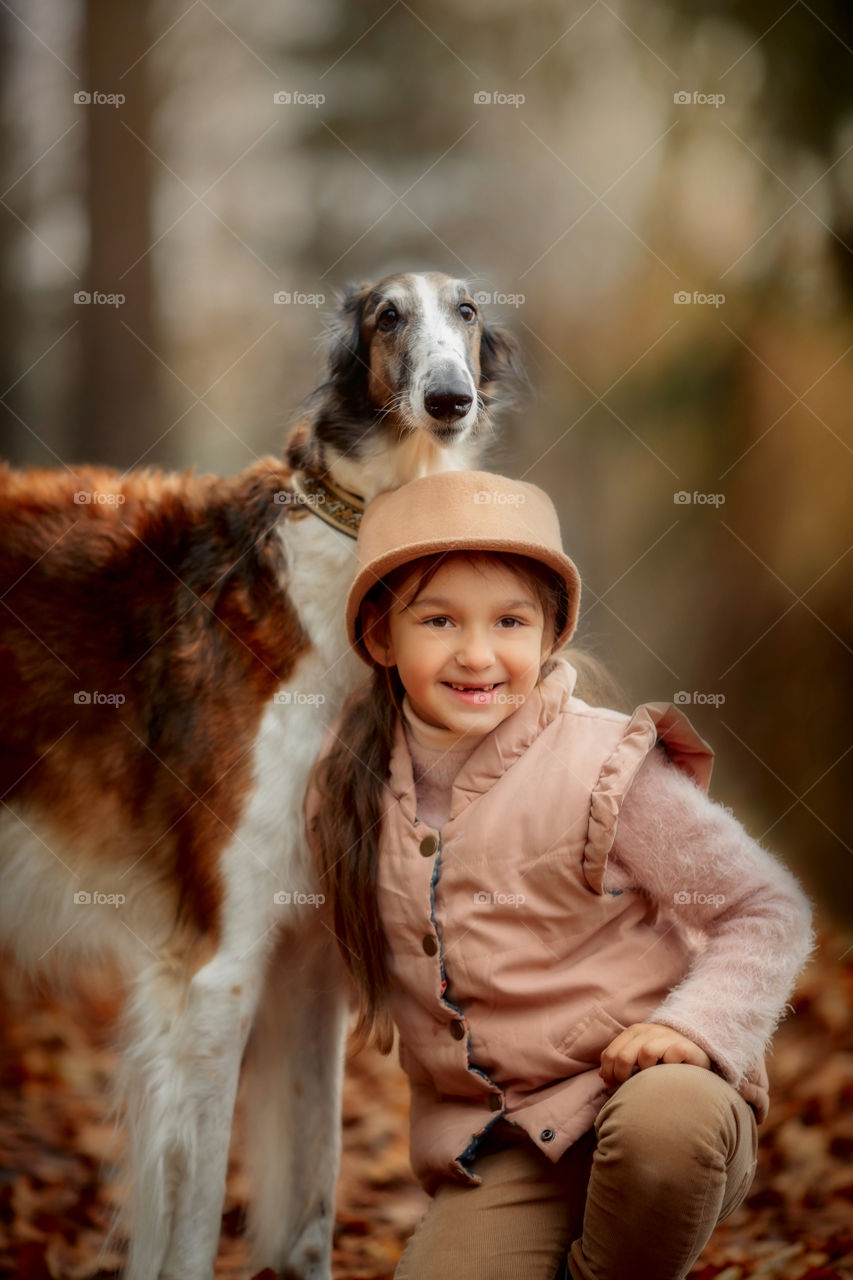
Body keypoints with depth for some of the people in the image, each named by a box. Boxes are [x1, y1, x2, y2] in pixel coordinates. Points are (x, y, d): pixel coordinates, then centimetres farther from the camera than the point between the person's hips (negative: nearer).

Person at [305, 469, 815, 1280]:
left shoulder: (602, 770, -11)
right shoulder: (350, 786, 3)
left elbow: (768, 912, -7)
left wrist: (696, 1026, -21)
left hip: (638, 1083, -3)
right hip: (494, 1152, 3)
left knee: (667, 1115, -38)